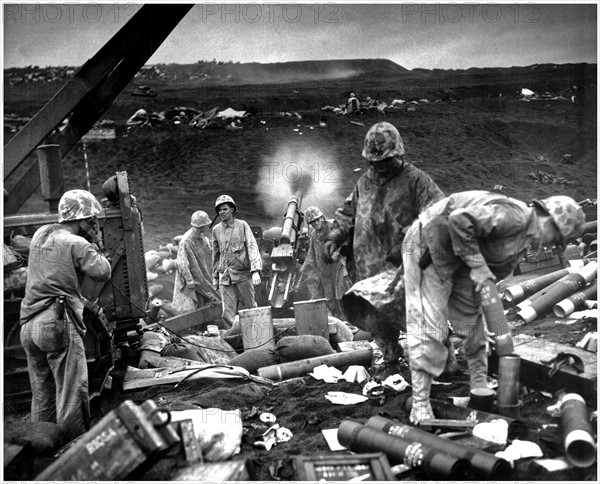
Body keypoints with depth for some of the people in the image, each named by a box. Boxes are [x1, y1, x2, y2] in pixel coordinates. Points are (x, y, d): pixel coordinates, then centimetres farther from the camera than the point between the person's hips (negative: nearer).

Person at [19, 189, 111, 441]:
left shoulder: (40, 234, 13)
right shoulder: (77, 244, -8)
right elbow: (102, 273, -8)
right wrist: (92, 244, 2)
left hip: (29, 325, 8)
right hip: (59, 324, -8)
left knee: (41, 397, 16)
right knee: (72, 394, -1)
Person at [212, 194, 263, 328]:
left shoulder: (242, 225, -1)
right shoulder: (216, 229, 10)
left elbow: (252, 247, -9)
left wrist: (256, 271, -20)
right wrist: (215, 276, 21)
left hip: (243, 274, -3)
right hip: (224, 277, 3)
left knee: (251, 308, 7)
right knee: (228, 314, -4)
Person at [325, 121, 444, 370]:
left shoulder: (415, 179, -3)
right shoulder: (364, 182, 16)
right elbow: (347, 212, 25)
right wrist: (335, 236, 7)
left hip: (402, 265, -5)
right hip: (368, 268, 6)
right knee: (375, 317, 11)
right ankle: (391, 356, 32)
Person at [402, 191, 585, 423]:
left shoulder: (522, 243, 8)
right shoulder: (514, 215, -25)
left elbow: (497, 272, 10)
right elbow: (459, 219, -35)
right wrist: (477, 264, -26)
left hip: (456, 261, 10)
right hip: (429, 247, -10)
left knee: (472, 322, 15)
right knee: (428, 327, -11)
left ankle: (480, 388, 30)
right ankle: (420, 406, -4)